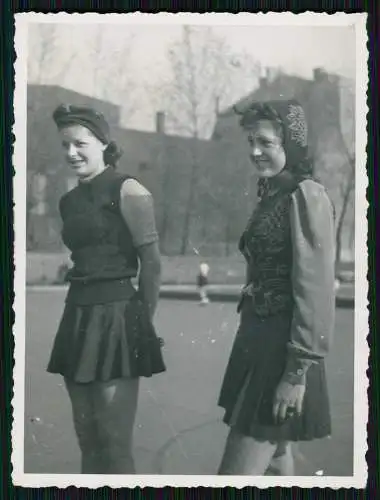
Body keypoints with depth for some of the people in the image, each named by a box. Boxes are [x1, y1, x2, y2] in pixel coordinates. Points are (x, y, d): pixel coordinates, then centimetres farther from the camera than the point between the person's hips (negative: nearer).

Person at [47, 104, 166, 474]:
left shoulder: (127, 191, -6)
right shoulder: (69, 201, 15)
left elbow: (151, 261, -8)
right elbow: (82, 259, 15)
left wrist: (144, 321, -5)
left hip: (117, 316, -7)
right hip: (78, 315, 7)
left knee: (114, 444, -4)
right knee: (87, 439, 12)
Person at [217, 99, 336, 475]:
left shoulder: (307, 196, -13)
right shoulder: (271, 195, 14)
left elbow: (315, 288, -18)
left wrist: (298, 370, -20)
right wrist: (252, 343, 14)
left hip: (282, 346, -9)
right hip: (258, 339, 9)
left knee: (238, 472, -8)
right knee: (275, 458, 16)